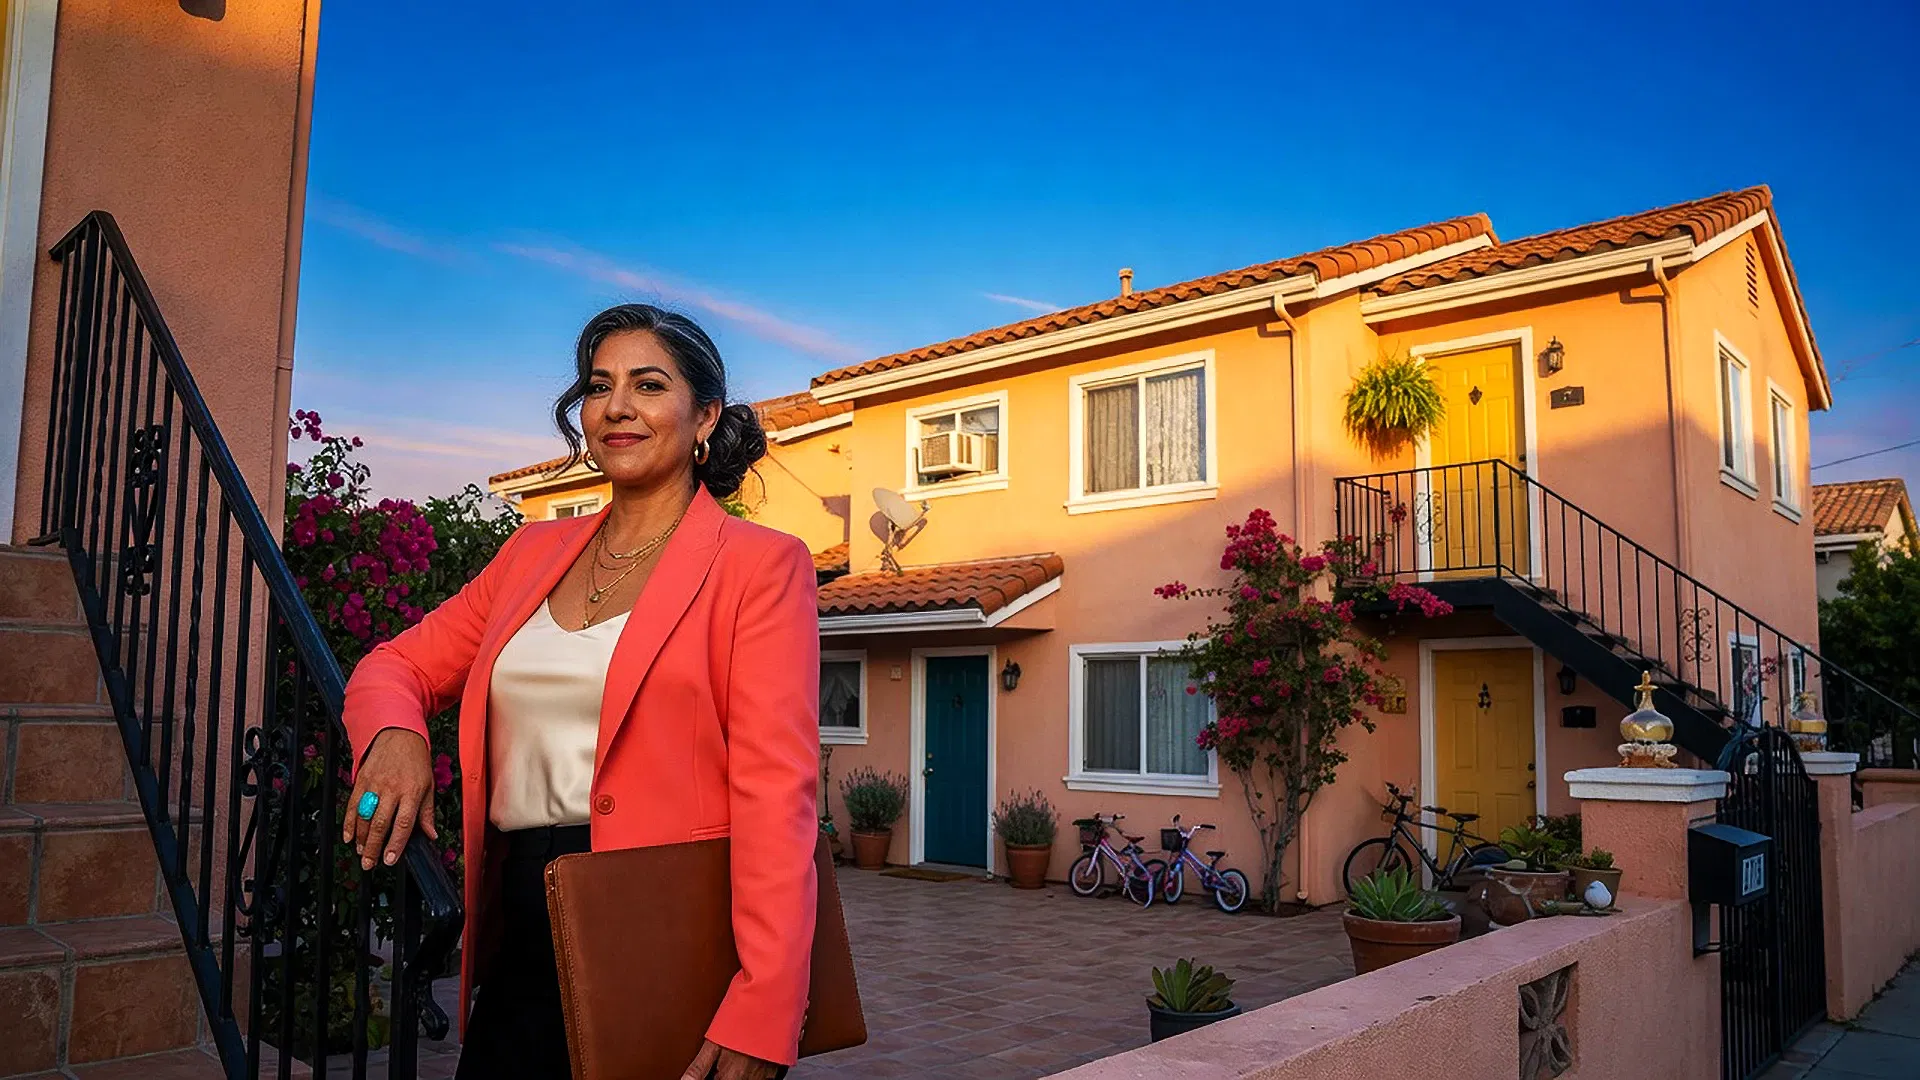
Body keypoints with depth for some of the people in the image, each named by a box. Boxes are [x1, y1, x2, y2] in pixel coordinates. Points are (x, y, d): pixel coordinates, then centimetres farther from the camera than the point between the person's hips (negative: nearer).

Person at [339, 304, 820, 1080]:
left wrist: (762, 1012, -23)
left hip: (673, 944, -4)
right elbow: (394, 667, 16)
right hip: (524, 941, 5)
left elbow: (775, 791, -14)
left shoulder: (758, 564, -6)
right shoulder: (533, 553, 11)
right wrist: (394, 735, -9)